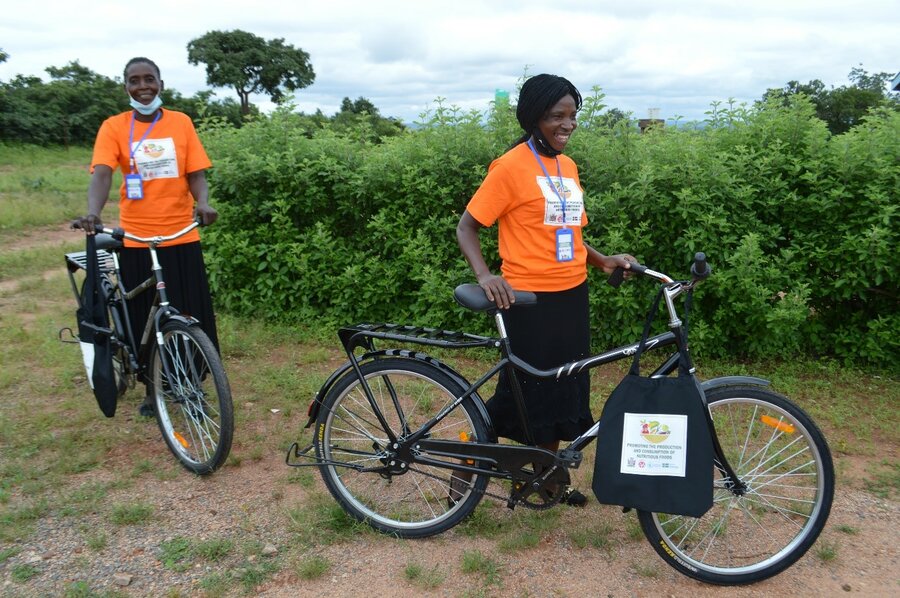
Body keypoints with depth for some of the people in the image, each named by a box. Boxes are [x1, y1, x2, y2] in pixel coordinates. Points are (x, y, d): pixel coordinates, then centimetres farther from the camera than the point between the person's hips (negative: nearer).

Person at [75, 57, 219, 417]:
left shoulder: (181, 123, 5)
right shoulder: (114, 127, 1)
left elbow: (196, 174, 1)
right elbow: (101, 174, -12)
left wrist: (204, 204, -20)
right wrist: (92, 213, -31)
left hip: (182, 237, 0)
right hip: (135, 240, 0)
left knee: (193, 317, 3)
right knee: (143, 320, 8)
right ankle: (152, 389, 26)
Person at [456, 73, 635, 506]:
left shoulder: (568, 166, 10)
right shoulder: (511, 166, -11)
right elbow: (466, 228, -10)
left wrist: (604, 260, 3)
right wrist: (485, 276, -26)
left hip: (571, 297, 7)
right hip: (528, 300, -7)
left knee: (562, 390, 15)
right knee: (521, 394, 2)